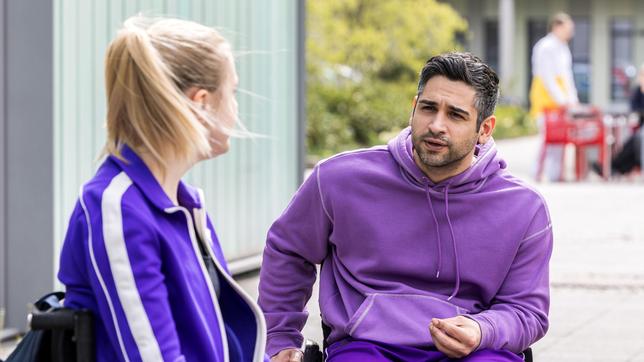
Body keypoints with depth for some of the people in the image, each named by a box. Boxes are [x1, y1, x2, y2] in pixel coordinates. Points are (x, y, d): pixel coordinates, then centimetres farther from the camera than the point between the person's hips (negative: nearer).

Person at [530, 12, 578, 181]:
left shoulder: (563, 48, 16)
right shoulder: (545, 47, -11)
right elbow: (547, 77, -16)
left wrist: (572, 98, 9)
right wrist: (561, 99, -18)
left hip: (561, 102, 8)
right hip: (546, 101, -8)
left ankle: (557, 173, 8)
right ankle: (551, 173, -10)